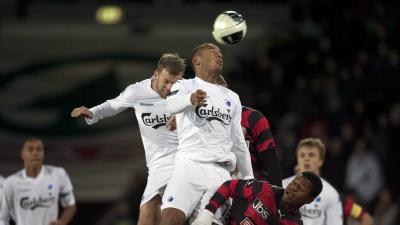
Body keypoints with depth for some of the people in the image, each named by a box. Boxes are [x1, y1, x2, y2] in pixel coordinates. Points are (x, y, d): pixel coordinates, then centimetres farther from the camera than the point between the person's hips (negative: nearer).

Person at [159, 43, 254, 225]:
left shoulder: (232, 97, 25)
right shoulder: (185, 86, 7)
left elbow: (238, 142, 28)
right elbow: (172, 105, -18)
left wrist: (249, 178, 24)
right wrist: (191, 99, -40)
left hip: (220, 171, 5)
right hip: (190, 164, -5)